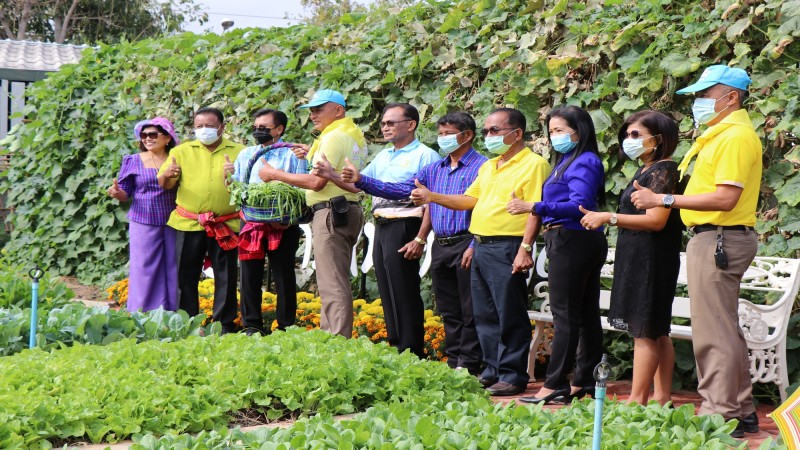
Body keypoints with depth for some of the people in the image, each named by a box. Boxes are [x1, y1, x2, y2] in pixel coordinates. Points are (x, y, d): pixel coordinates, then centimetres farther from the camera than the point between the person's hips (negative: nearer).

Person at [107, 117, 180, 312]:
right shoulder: (133, 161, 4)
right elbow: (126, 193, 4)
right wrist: (117, 192, -17)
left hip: (172, 224, 1)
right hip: (144, 225, -1)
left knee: (172, 271, 5)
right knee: (145, 272, -1)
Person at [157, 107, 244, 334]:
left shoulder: (238, 152, 9)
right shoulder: (182, 151, 12)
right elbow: (163, 184, 8)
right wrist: (168, 174, -16)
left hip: (225, 226, -1)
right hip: (189, 224, 1)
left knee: (226, 277, 1)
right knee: (186, 276, 2)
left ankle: (225, 324, 9)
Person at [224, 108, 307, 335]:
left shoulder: (293, 154, 2)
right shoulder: (245, 154, 18)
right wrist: (230, 176, -4)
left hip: (283, 226, -4)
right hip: (250, 223, 4)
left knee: (284, 276, 1)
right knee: (249, 275, 4)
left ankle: (286, 327, 7)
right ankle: (252, 325, 12)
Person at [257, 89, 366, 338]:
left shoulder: (334, 137, -14)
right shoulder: (354, 135, 17)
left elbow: (317, 181, -21)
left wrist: (275, 174, -13)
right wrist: (314, 155, 20)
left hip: (331, 213, -11)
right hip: (346, 211, 11)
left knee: (333, 285, -12)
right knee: (334, 283, 14)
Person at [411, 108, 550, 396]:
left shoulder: (533, 165, -8)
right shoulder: (488, 167, 20)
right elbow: (470, 199, 23)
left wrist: (525, 248, -22)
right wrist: (431, 197, 12)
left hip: (508, 247, -9)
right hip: (481, 247, 9)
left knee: (509, 315, -5)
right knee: (484, 315, 12)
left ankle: (513, 376, 1)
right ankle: (492, 371, 20)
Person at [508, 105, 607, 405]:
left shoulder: (584, 162, -12)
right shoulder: (567, 161, 19)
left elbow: (579, 205, -24)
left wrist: (534, 207, -28)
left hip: (573, 242, -11)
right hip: (579, 243, 11)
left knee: (565, 315, -8)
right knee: (586, 314, 10)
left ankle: (554, 384, -6)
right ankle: (585, 380, 15)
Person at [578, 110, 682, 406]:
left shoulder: (664, 170, -12)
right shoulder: (644, 171, 18)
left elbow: (656, 220, -20)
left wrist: (609, 218, -19)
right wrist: (601, 219, 12)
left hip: (651, 259, -10)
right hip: (637, 258, 10)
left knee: (644, 330, -9)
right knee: (656, 331, 10)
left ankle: (637, 399, -8)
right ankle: (662, 397, 13)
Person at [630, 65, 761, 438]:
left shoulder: (736, 136, -15)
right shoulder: (723, 134, 18)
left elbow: (725, 198, -24)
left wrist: (664, 200, -22)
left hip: (718, 240, -11)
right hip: (717, 239, 11)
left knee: (714, 332, -8)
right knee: (725, 330, 15)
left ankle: (718, 415, -4)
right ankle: (742, 411, 23)